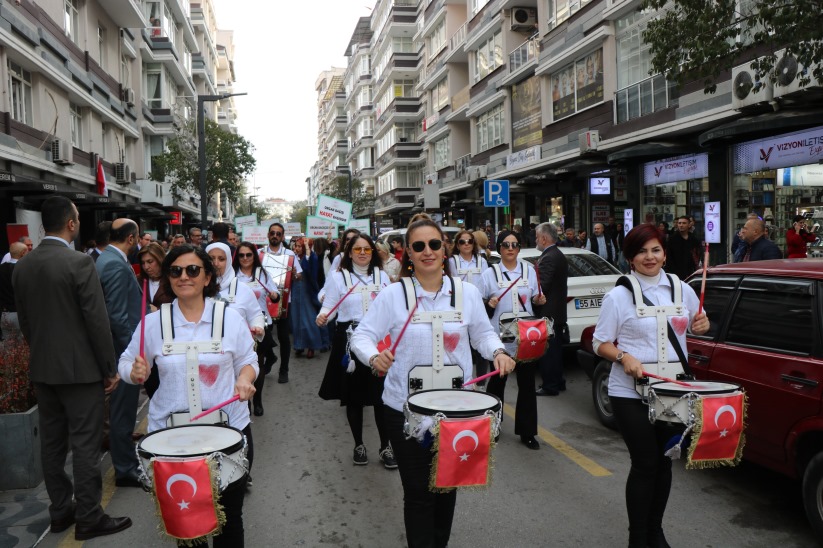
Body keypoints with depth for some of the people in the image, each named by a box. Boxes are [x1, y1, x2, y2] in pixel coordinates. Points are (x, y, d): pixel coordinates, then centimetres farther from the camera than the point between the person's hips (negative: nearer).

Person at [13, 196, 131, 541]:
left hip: (41, 369, 7)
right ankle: (89, 518, 9)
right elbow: (97, 321, -17)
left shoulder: (22, 266, 5)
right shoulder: (79, 263, -17)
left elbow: (24, 321, 12)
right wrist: (110, 368, -8)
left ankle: (60, 511, 25)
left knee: (52, 442, 14)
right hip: (79, 368, -7)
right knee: (85, 444, 1)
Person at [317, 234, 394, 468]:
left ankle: (386, 446, 11)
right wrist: (322, 317, -20)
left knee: (381, 394, -4)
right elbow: (328, 306, -1)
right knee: (354, 395, 7)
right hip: (349, 341, -1)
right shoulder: (338, 277, 3)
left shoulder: (382, 276, 10)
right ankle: (358, 445, 24)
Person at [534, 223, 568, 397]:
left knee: (547, 350, -3)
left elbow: (541, 286, -23)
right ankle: (557, 382, 27)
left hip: (547, 312, -10)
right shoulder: (559, 256, 13)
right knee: (555, 348, 18)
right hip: (558, 311, 10)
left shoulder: (547, 258, -19)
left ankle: (549, 386, 4)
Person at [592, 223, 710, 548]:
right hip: (631, 393, -4)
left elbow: (697, 324, 20)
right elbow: (601, 344, -4)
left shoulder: (681, 289, 5)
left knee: (664, 462, 14)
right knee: (645, 464, 0)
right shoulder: (618, 296, -7)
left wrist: (701, 325, -3)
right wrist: (624, 357, -23)